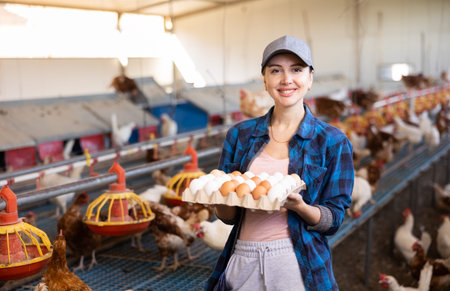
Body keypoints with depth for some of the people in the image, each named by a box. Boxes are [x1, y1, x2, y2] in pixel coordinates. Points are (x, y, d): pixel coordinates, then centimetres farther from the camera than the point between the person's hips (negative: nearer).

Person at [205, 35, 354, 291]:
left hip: (300, 268, -2)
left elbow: (334, 219, -3)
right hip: (242, 262, 2)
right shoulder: (240, 135, 4)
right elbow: (226, 215, 6)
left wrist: (298, 206, -22)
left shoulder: (333, 142, -3)